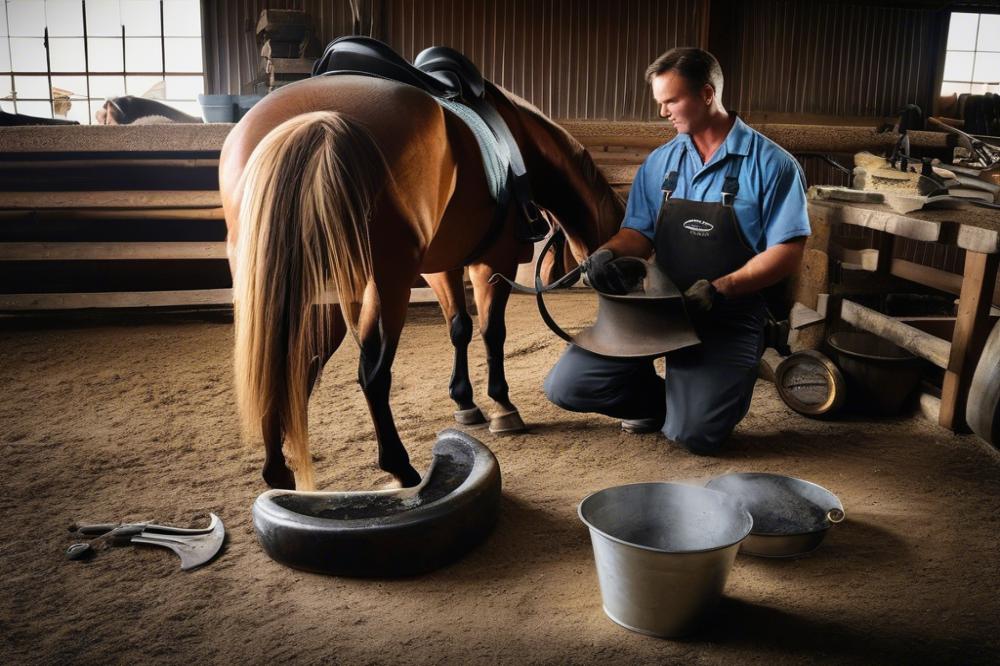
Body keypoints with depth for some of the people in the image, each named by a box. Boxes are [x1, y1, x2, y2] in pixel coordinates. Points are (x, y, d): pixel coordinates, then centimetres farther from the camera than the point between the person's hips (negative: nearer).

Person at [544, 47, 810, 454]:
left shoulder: (771, 165, -7)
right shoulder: (660, 162, 9)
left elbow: (787, 253, -10)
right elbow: (640, 232, 9)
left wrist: (720, 289, -24)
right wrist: (610, 252, -15)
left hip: (730, 318, -4)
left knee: (694, 434, -19)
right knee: (565, 387, -7)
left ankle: (727, 389, 18)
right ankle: (662, 401, 20)